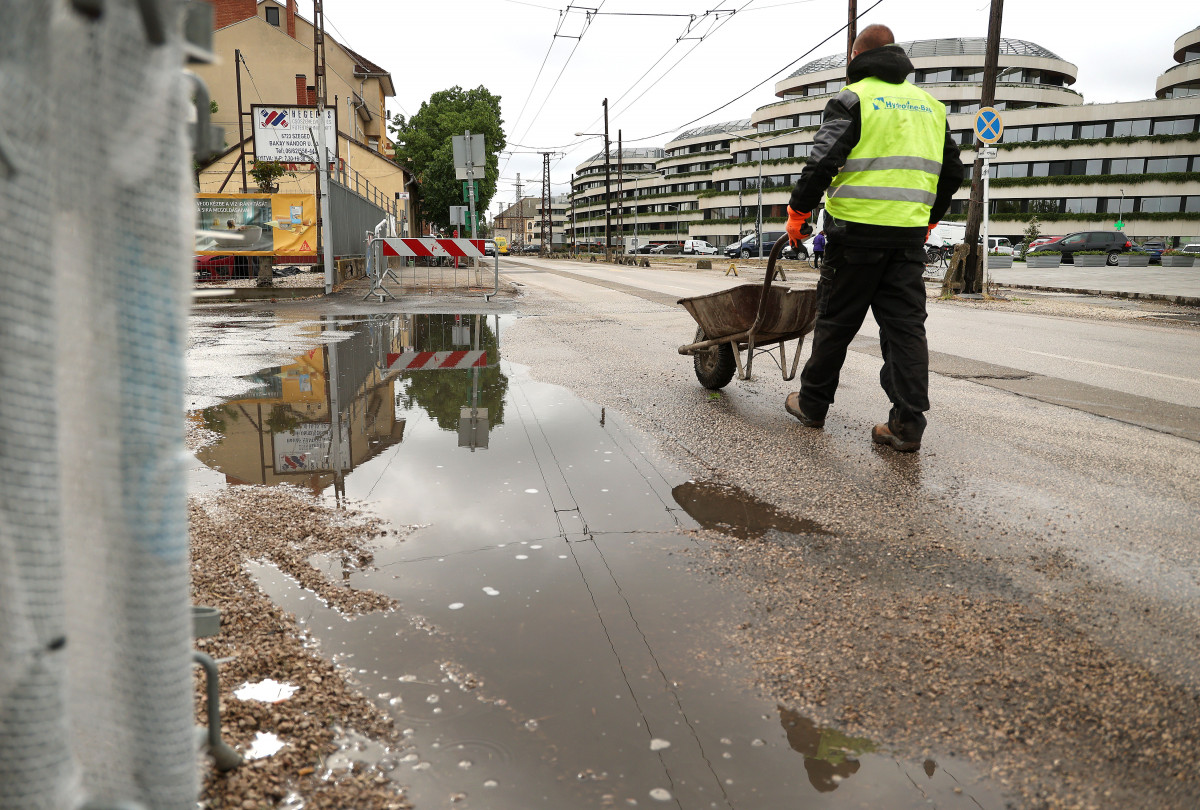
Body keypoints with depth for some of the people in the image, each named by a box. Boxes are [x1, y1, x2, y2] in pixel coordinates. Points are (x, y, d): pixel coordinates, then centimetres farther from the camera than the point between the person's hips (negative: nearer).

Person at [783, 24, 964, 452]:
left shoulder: (852, 99, -2)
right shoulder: (929, 105, 18)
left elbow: (822, 162, -12)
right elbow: (952, 172, 21)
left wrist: (798, 211, -1)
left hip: (856, 232, -5)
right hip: (909, 236, 5)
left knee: (835, 321, 6)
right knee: (906, 324, 3)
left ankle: (812, 404, 18)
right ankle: (908, 424, -2)